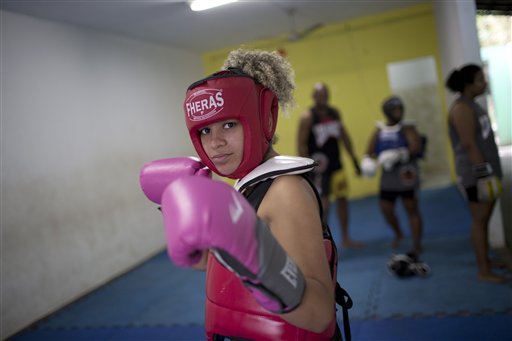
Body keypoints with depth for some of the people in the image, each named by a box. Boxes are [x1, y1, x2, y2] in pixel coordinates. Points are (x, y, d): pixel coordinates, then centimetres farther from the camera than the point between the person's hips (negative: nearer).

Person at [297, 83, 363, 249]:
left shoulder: (334, 113, 8)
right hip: (319, 167, -6)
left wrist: (354, 159, 14)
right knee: (323, 203, -6)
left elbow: (344, 137, 15)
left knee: (342, 199, 10)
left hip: (336, 165, 6)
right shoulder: (307, 117, -11)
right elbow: (301, 144, -13)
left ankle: (345, 238, 22)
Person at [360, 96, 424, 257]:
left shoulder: (407, 128, -5)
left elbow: (416, 147, -19)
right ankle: (398, 234, 38)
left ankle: (417, 246, 9)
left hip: (406, 175, -5)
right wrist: (367, 161, -17)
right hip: (388, 177, 5)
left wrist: (399, 155, -32)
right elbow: (369, 152, 5)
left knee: (412, 209, -1)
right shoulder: (379, 131, 7)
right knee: (386, 208, 9)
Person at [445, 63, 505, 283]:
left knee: (485, 218, 15)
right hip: (475, 173, -9)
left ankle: (486, 260, 26)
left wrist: (488, 170, 20)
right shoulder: (462, 108, -15)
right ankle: (484, 271, 3)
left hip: (485, 169, 9)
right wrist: (482, 172, -22)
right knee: (479, 220, -4)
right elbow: (469, 144, -21)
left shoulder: (472, 105, 15)